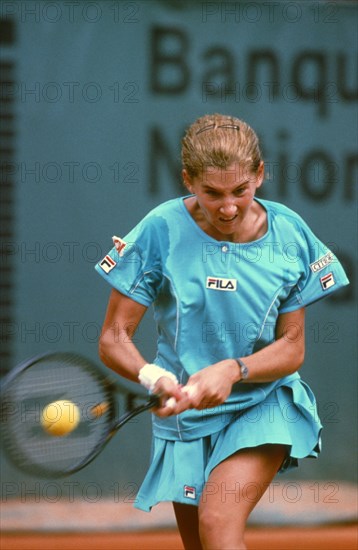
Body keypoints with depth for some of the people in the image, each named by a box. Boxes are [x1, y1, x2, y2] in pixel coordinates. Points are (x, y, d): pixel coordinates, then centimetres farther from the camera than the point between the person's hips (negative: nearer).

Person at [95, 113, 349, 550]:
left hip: (265, 405, -1)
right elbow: (113, 339, -11)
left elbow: (291, 349, -5)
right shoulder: (161, 232, -13)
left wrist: (233, 370, -25)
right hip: (185, 416, 1)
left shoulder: (288, 234, -8)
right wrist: (154, 378, -32)